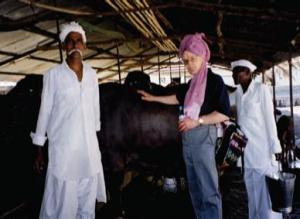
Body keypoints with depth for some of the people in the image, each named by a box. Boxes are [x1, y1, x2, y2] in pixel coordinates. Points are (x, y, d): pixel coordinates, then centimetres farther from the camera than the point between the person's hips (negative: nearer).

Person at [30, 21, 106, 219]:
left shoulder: (92, 74, 8)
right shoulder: (53, 75, -4)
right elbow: (45, 111, -1)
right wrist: (39, 149, 0)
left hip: (90, 146, 4)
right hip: (63, 147, -4)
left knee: (88, 201, 13)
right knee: (62, 203, 1)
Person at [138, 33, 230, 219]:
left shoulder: (214, 80, -6)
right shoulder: (192, 83, 15)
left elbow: (224, 113, -13)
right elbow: (178, 98, 33)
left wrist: (197, 121, -17)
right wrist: (153, 98, 36)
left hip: (203, 136, -8)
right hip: (187, 138, 8)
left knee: (208, 189, -7)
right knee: (195, 188, 11)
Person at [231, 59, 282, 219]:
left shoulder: (261, 89, -7)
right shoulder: (238, 92, 11)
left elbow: (269, 117, -9)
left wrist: (275, 146, -12)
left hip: (261, 146, -6)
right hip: (245, 147, 6)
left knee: (266, 189, -4)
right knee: (252, 190, 13)